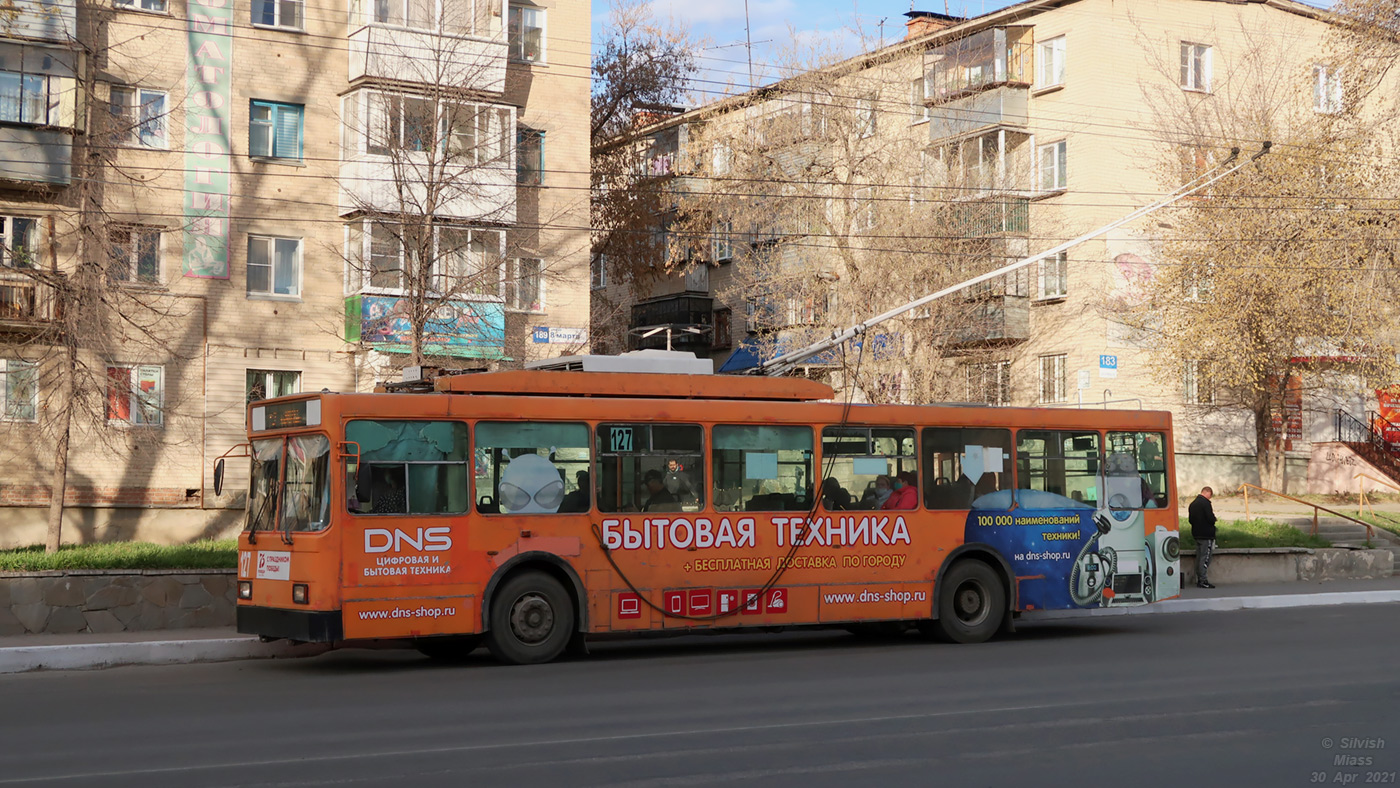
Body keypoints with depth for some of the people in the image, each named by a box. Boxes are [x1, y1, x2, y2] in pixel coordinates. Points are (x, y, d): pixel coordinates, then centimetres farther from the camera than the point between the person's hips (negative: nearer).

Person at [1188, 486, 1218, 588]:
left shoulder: (1192, 504, 11)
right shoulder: (1205, 503, -14)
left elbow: (1190, 519, 16)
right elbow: (1211, 519, -18)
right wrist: (1214, 516, 2)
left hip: (1196, 534, 8)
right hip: (1206, 535, -8)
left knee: (1199, 557, 12)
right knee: (1205, 558, -6)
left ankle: (1199, 580, 15)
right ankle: (1203, 581, -8)